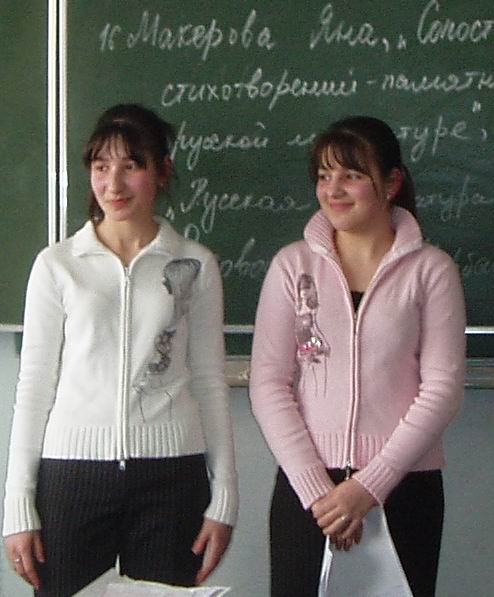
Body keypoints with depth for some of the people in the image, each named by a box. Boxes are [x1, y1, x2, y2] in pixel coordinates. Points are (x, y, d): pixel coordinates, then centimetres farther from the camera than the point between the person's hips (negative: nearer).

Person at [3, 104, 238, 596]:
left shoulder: (195, 265, 7)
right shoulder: (57, 265, 6)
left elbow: (210, 382, 9)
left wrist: (224, 499, 5)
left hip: (170, 470, 0)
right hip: (73, 469, 0)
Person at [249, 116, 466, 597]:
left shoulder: (430, 270, 0)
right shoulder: (293, 265, 4)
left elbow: (441, 388, -4)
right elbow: (268, 383, -1)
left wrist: (370, 485, -11)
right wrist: (315, 489, -9)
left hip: (404, 485, -1)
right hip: (305, 487, 1)